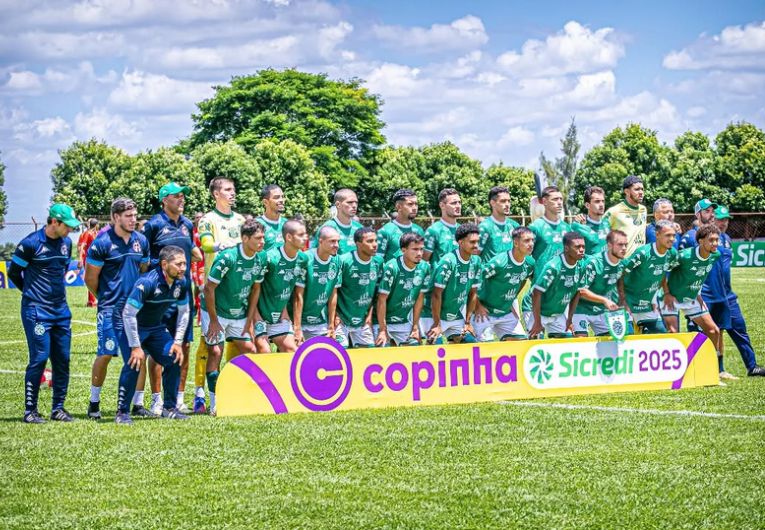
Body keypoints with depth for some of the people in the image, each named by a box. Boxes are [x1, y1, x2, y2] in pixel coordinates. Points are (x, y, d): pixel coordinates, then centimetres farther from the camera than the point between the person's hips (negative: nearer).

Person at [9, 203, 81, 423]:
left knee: (62, 360, 6)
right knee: (39, 359, -9)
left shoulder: (66, 243, 7)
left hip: (61, 310, 6)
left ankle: (58, 407, 15)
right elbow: (13, 273, -1)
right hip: (36, 311, -6)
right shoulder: (31, 244, -12)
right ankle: (30, 410, 0)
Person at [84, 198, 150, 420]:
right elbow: (90, 278, -2)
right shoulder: (102, 243, -9)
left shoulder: (141, 241, 7)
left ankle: (138, 404, 10)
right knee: (105, 354, -5)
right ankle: (94, 403, 9)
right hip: (110, 309, -5)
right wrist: (106, 298, 8)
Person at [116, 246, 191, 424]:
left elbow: (184, 312, 6)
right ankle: (122, 413, -12)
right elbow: (128, 314, -31)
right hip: (132, 327, -7)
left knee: (174, 360, -3)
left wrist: (178, 342, -1)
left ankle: (169, 408, 13)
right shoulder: (147, 282, -32)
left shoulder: (181, 282, -10)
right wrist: (135, 347, -30)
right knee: (134, 363, -23)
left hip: (157, 327, 7)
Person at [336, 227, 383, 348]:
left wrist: (370, 314, 8)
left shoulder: (378, 261, -1)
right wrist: (335, 316, -11)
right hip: (342, 320, -5)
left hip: (363, 321, 5)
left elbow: (375, 291, 9)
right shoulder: (344, 261, -17)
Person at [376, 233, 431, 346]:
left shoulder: (424, 267, -6)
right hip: (385, 322, -5)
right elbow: (382, 300, -19)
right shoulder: (392, 268, -21)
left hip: (406, 323, 5)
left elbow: (419, 297, 4)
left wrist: (415, 326, 4)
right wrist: (383, 330, -18)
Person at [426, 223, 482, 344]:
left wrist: (468, 322, 7)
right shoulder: (447, 262, -19)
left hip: (458, 317, 6)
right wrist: (437, 324, -16)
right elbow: (436, 294, -17)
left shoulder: (476, 261, 0)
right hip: (438, 316, -6)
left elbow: (473, 293, 8)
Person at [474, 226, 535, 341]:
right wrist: (478, 306, -14)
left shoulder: (530, 263, -5)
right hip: (486, 313, -6)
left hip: (507, 313, 6)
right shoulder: (498, 263, -25)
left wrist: (512, 301, 14)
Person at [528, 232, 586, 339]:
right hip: (540, 312, -6)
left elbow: (576, 293, 7)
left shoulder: (580, 267, -7)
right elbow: (537, 293, -26)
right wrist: (537, 323, -23)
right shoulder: (553, 267, -27)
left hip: (559, 314, 6)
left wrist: (570, 319, 7)